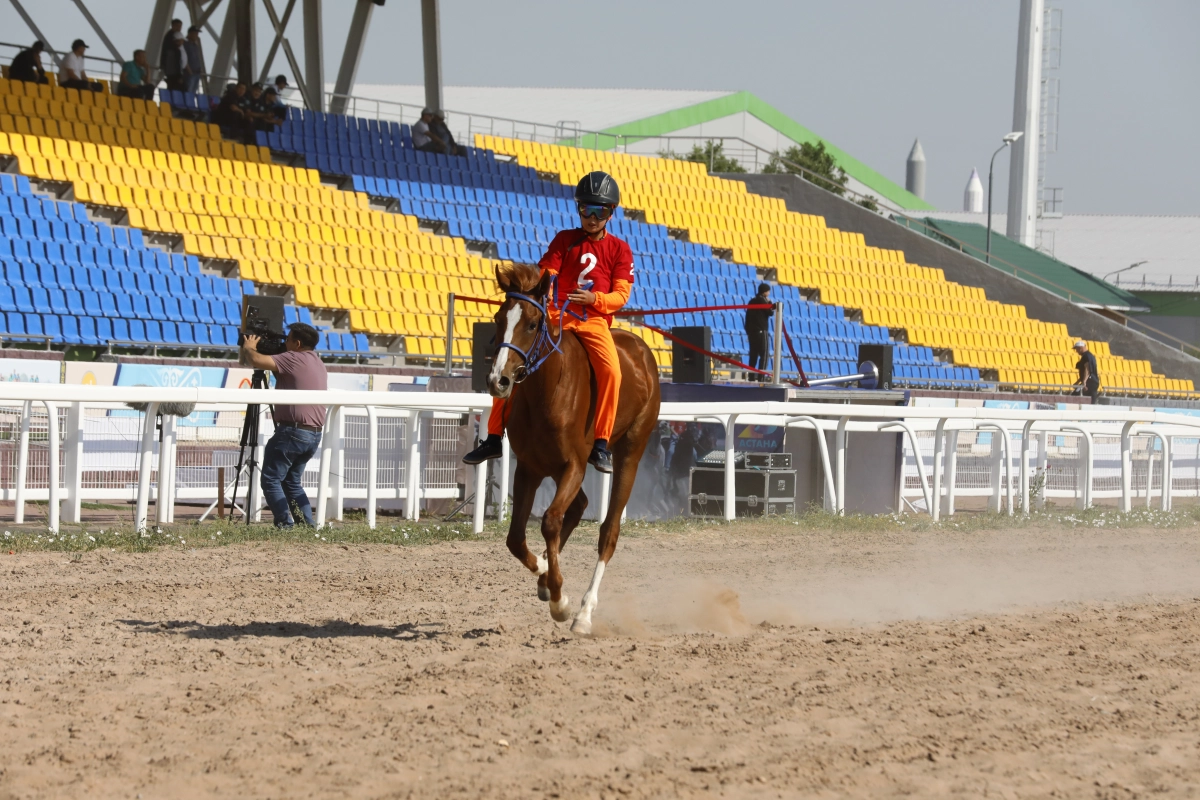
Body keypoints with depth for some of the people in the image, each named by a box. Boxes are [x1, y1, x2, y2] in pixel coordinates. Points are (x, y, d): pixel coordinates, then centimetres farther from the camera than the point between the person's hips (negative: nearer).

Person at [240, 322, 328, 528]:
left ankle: (285, 524, -11)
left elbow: (257, 361, -19)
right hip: (314, 435, 9)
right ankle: (307, 525, 8)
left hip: (293, 431, -9)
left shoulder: (293, 359, -10)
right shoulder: (317, 363, 19)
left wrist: (248, 348, 3)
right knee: (291, 481, 18)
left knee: (271, 479, -2)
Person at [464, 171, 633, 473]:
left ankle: (601, 444, -19)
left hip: (594, 320, -2)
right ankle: (494, 438, 0)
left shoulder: (619, 250, 8)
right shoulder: (565, 240, 13)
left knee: (611, 370, -30)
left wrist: (595, 298, -19)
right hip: (556, 315, 2)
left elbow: (621, 294, 0)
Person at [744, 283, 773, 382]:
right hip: (761, 331, -8)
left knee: (753, 355, 9)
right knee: (764, 355, -7)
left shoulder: (752, 301, 15)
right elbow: (770, 312, -9)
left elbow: (748, 317, 16)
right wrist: (769, 303, 5)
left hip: (751, 331, 8)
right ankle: (761, 377, -15)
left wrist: (748, 330, 19)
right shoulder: (762, 301, -9)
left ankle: (752, 377, 7)